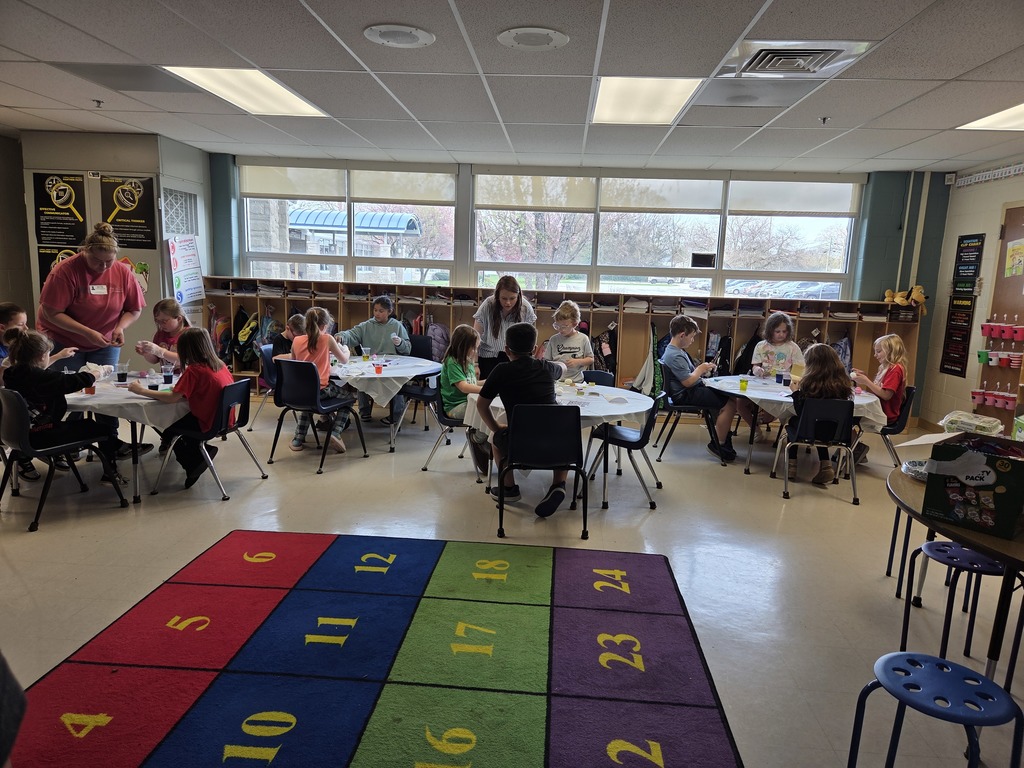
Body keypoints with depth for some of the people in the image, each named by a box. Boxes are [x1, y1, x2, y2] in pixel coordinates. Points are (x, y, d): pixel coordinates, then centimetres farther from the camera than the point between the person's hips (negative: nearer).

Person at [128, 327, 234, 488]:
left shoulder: (194, 370, -20)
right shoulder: (220, 365, 1)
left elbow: (172, 398, -22)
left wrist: (142, 390, -12)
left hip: (207, 424, -8)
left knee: (165, 428, 13)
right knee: (179, 419, 29)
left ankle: (192, 463, 16)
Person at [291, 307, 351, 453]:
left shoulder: (296, 341, 2)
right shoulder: (327, 339, -7)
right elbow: (344, 360, 5)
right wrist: (345, 349, 27)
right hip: (320, 390, -4)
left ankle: (298, 438, 34)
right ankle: (336, 432, 3)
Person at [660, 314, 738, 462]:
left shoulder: (676, 351, 14)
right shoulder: (675, 356, -20)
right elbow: (688, 381, -23)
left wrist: (703, 368, 7)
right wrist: (701, 369, -8)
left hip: (693, 390, 11)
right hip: (686, 396, -11)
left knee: (729, 397, 7)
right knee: (729, 404, -15)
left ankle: (724, 432, 14)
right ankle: (719, 444, -5)